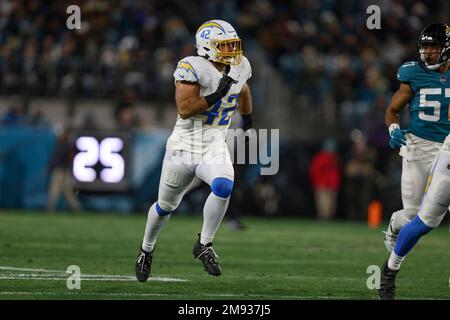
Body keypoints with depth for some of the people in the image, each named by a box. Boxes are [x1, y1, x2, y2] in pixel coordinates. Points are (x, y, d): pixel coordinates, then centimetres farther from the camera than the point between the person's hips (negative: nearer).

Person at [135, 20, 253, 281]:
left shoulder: (239, 67, 2)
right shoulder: (193, 68, -17)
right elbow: (184, 109, -24)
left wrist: (248, 118, 40)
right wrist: (215, 96, -29)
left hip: (215, 149, 3)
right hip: (184, 148, -3)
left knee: (224, 187, -29)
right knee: (166, 205, 13)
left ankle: (204, 245, -12)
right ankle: (147, 249, 42)